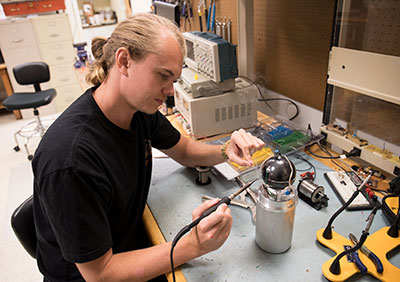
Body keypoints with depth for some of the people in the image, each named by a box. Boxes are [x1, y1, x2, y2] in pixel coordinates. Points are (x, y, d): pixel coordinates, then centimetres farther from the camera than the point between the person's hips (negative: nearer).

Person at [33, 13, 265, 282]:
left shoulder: (141, 109, -10)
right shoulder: (70, 159, -33)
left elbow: (185, 151, 6)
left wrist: (226, 151, -14)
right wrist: (194, 245, -33)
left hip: (135, 244, 6)